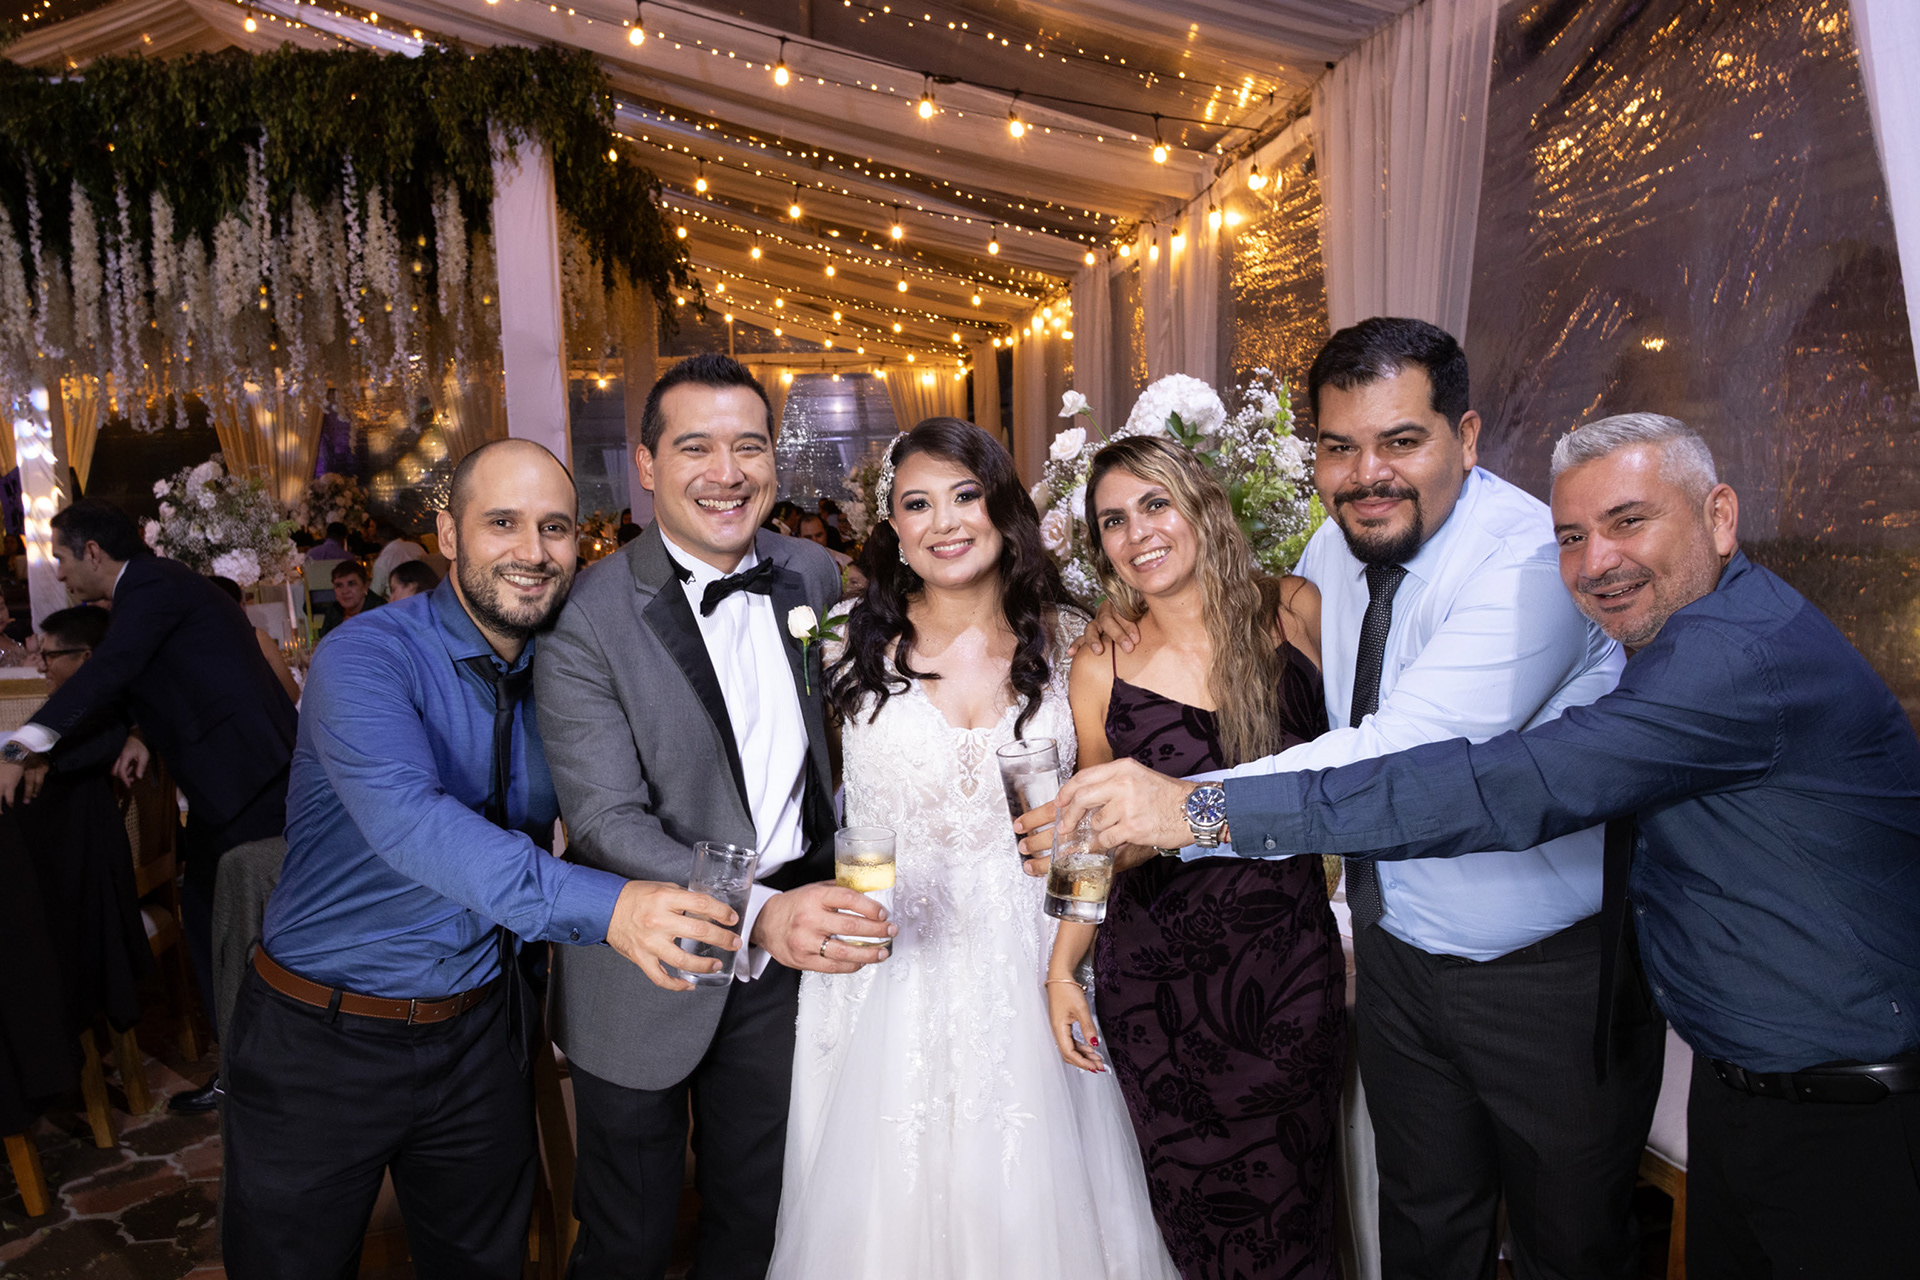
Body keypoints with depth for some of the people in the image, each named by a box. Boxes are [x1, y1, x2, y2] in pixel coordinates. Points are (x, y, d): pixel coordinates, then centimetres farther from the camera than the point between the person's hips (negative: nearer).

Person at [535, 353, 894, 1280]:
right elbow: (607, 823, -23)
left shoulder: (811, 574, -1)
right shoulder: (587, 620, -18)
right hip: (647, 972, -4)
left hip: (786, 950, 4)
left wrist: (808, 905, 6)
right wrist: (755, 916, -37)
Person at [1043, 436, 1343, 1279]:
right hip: (1157, 975, 0)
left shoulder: (1297, 614, -4)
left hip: (1293, 962, 1)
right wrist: (1061, 968, -1)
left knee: (1290, 1202, 14)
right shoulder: (1100, 675, -5)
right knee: (1196, 1208, 13)